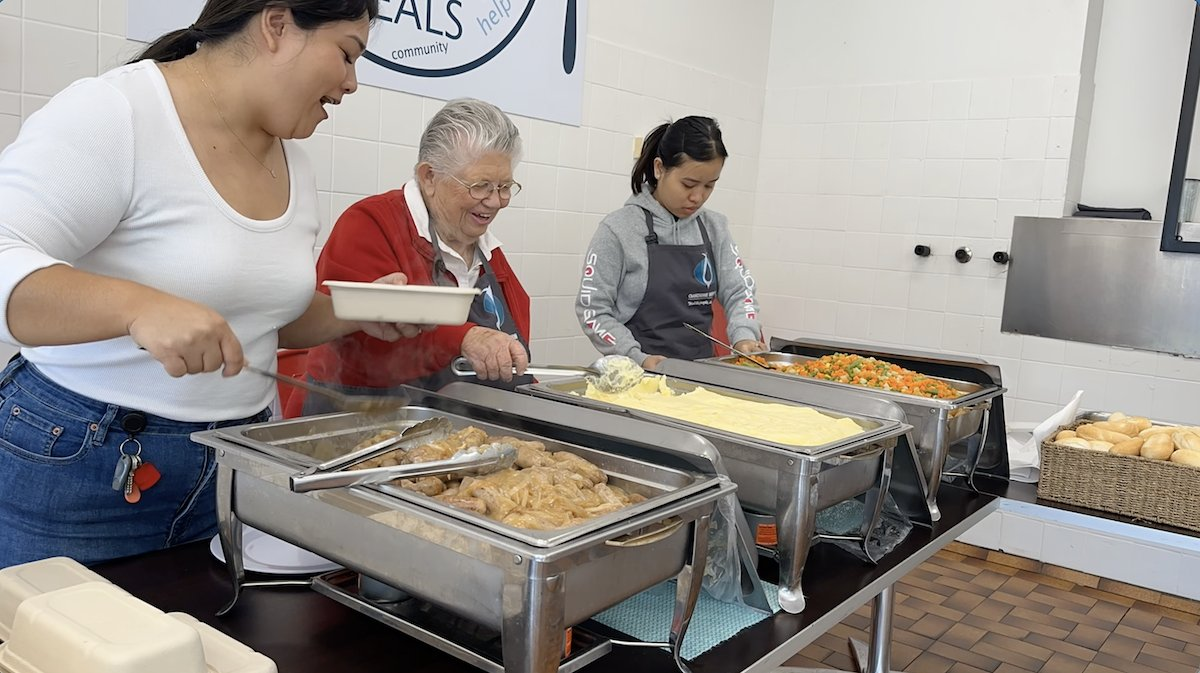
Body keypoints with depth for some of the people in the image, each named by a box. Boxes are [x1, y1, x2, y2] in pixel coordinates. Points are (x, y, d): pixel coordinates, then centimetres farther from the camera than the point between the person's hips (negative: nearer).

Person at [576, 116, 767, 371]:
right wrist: (639, 359, -16)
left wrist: (745, 336, -9)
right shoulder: (618, 228, -3)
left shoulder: (714, 228, 10)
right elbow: (592, 310, -4)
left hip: (701, 370, 4)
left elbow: (738, 291, 11)